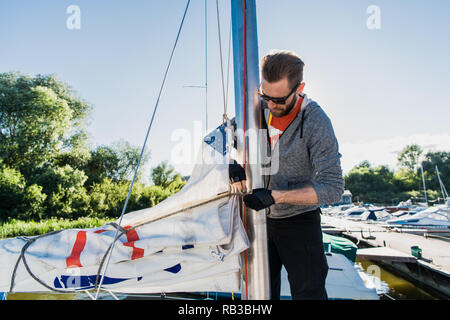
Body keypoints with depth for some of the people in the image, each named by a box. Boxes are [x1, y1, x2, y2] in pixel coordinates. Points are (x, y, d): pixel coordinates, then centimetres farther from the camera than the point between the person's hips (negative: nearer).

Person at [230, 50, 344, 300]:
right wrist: (234, 162, -13)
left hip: (299, 222, -5)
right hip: (261, 218, 5)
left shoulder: (316, 122, -20)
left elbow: (332, 188, -22)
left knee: (308, 293, 0)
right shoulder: (260, 109, -4)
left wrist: (275, 196, -28)